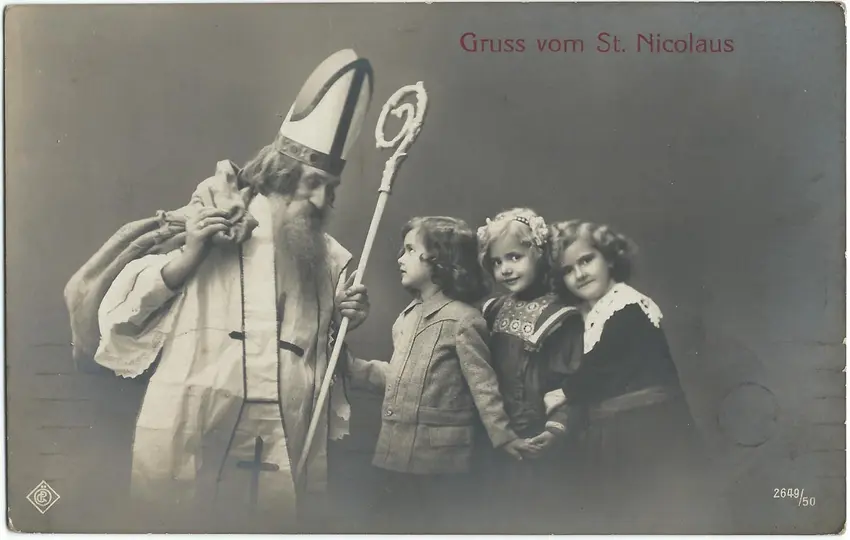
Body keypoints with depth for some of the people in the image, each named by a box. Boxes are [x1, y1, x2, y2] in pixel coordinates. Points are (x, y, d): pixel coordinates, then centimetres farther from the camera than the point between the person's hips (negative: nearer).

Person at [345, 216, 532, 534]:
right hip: (398, 454, 8)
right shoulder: (407, 316, 12)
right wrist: (353, 365, 14)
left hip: (439, 460, -8)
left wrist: (502, 436, -20)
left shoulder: (463, 319, -14)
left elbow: (482, 384, -16)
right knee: (396, 526, 18)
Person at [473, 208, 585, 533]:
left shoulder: (559, 316, -11)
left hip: (535, 444, -6)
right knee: (500, 518, 17)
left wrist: (557, 427, -24)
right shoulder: (493, 311, 7)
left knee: (537, 521, 5)